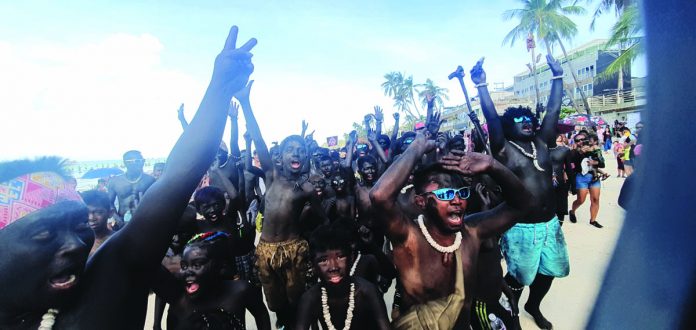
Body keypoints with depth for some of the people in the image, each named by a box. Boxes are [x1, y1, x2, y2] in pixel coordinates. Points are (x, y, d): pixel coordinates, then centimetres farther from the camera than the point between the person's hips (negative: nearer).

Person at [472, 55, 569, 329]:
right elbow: (491, 118, -20)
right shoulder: (504, 150, -9)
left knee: (548, 271, 21)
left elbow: (553, 110, 4)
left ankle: (533, 306, 47)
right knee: (519, 277, 8)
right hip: (521, 227, -6)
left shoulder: (541, 144, 6)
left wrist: (557, 76, 3)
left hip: (550, 223, 6)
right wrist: (481, 85, -27)